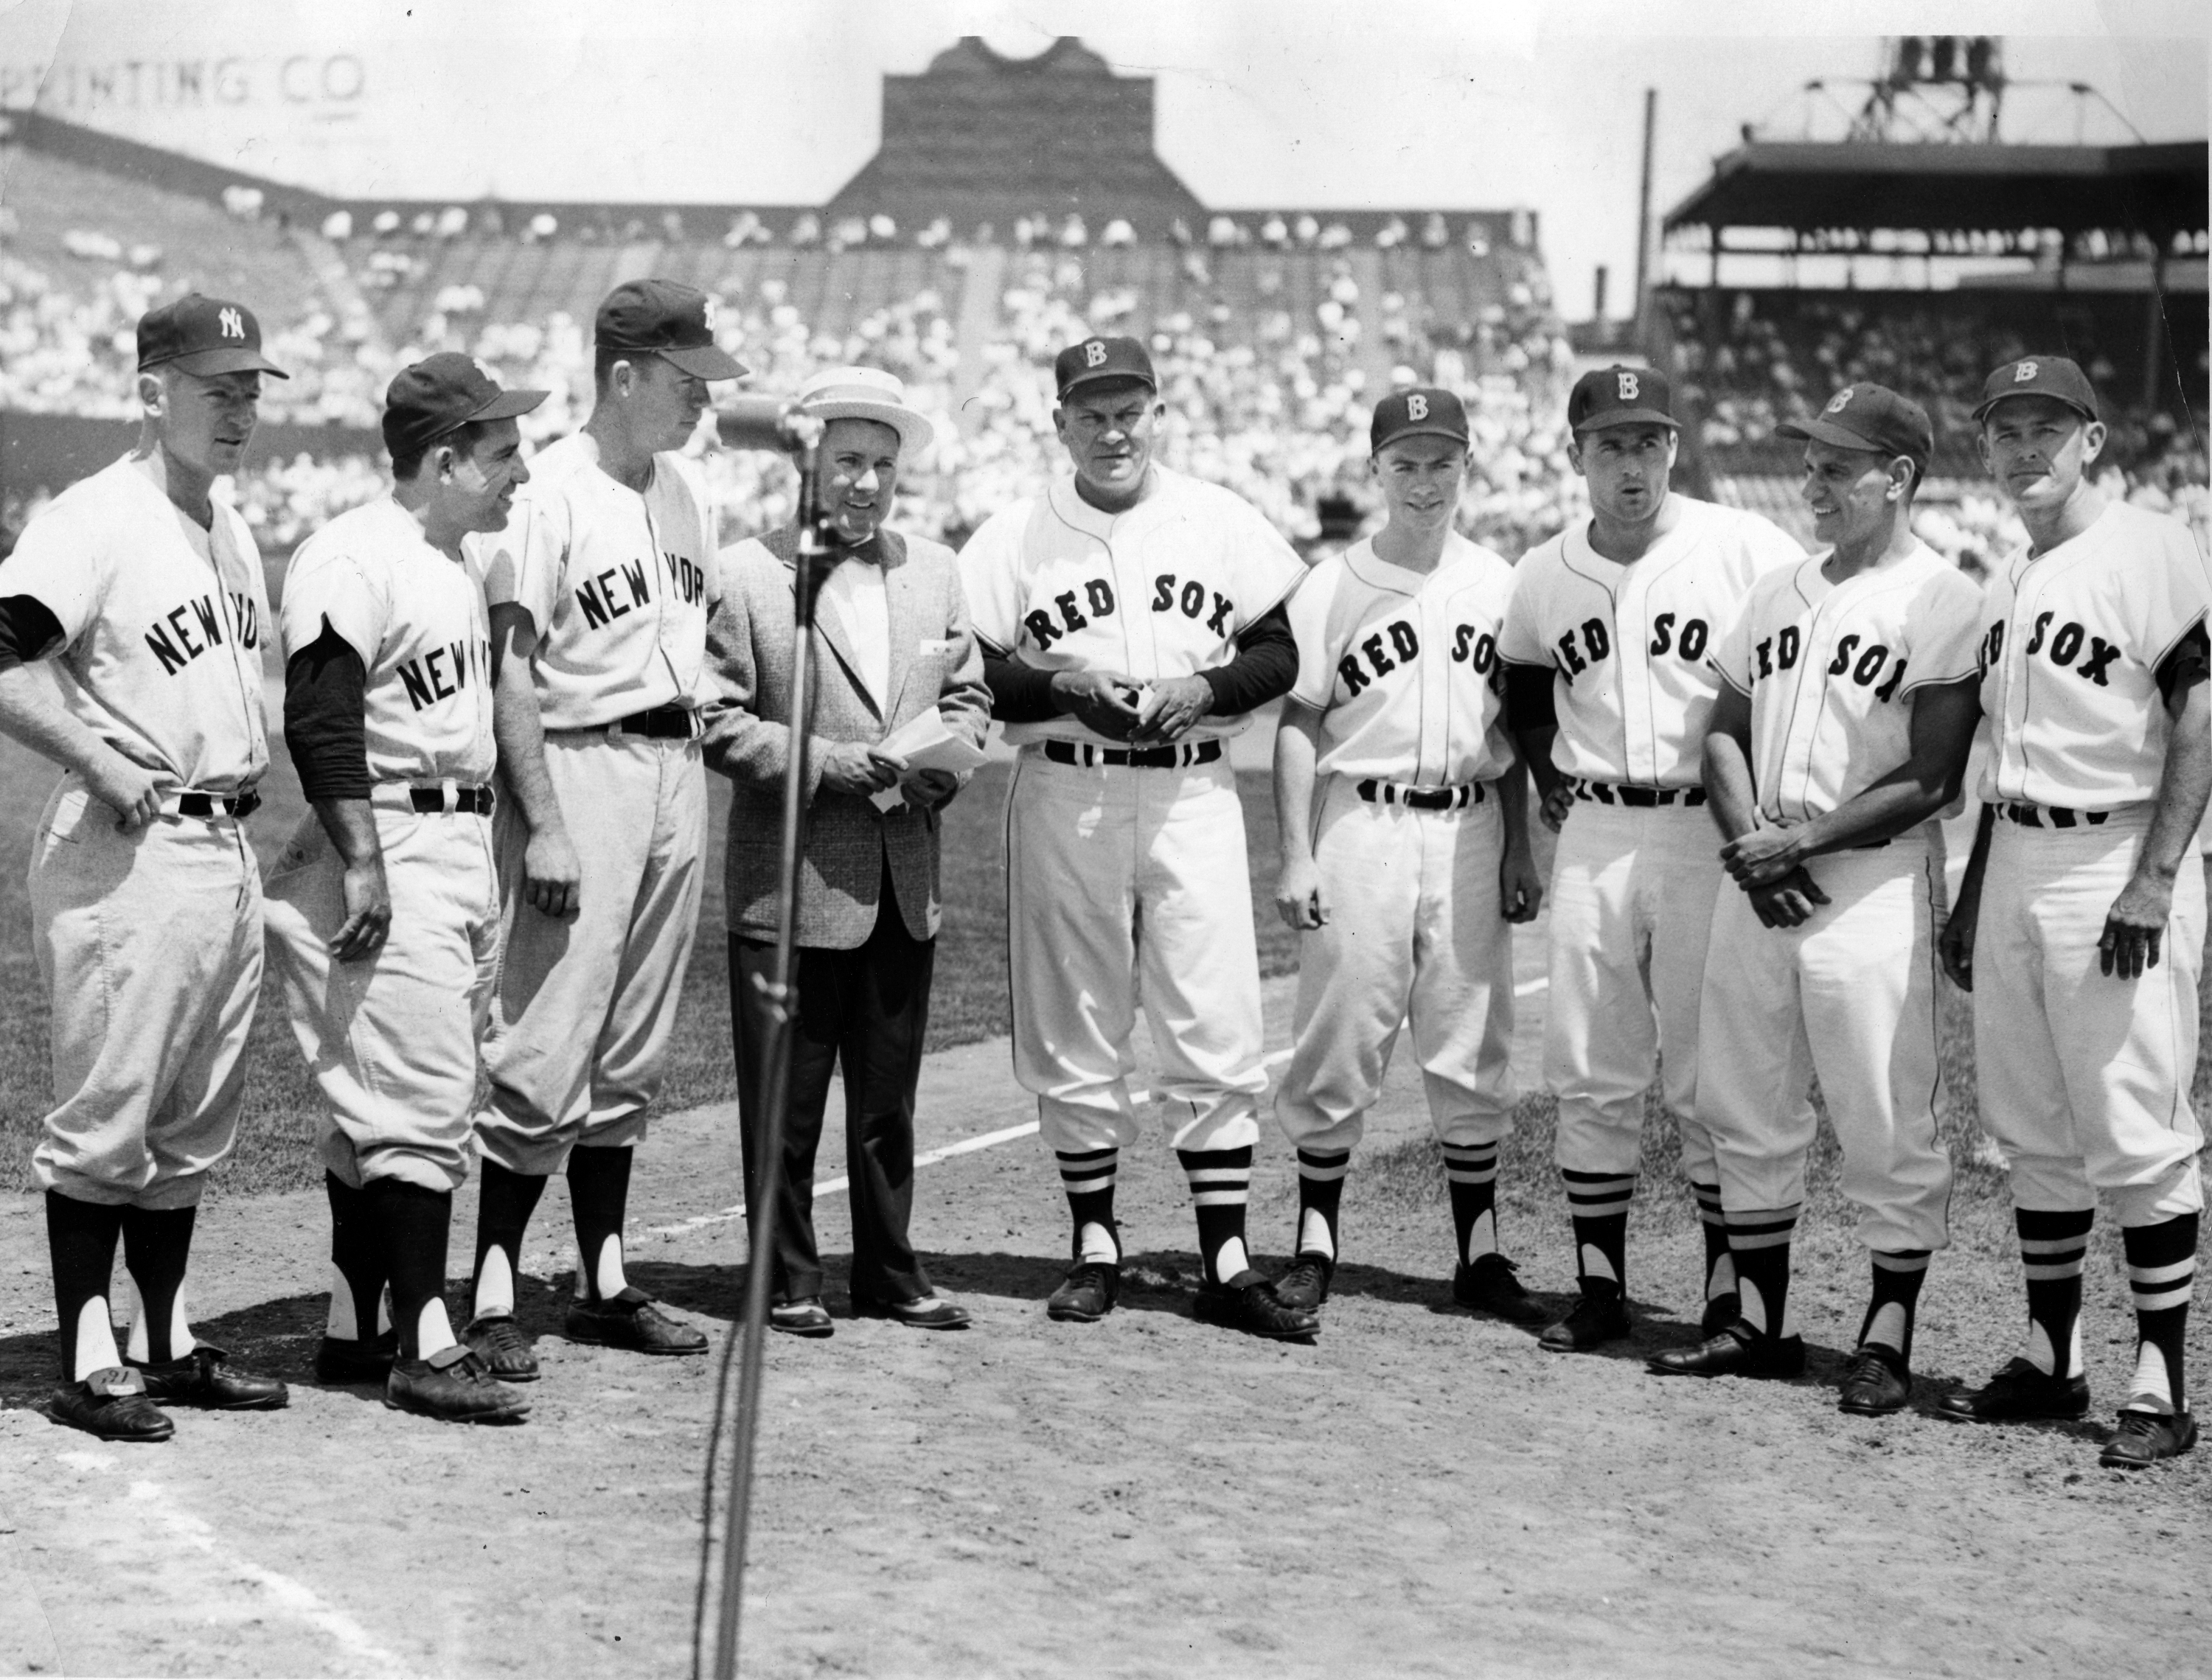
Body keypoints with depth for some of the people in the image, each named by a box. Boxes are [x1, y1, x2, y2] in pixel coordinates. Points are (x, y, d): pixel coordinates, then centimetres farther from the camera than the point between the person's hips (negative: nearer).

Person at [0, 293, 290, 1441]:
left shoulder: (230, 529, 15)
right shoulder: (95, 519, -12)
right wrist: (101, 766, -20)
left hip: (228, 849, 9)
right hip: (129, 852, -9)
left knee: (197, 1119, 14)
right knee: (107, 1109, -3)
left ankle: (167, 1344, 23)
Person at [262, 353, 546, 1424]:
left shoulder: (457, 565, 18)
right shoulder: (353, 561, -13)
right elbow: (321, 724, -20)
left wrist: (487, 869, 22)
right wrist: (364, 864, -24)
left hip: (465, 847, 10)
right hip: (390, 851, -10)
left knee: (380, 1106, 12)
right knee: (419, 1101, -10)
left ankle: (355, 1329, 18)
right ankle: (424, 1348, -7)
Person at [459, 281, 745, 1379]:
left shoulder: (686, 491, 13)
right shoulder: (549, 494, -11)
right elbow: (512, 673, -14)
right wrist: (543, 826, -20)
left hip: (678, 770, 8)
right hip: (581, 767, -8)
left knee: (632, 1054, 12)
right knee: (546, 1053, -8)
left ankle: (605, 1283, 20)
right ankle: (492, 1300, -2)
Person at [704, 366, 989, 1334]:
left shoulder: (934, 570, 12)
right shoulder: (747, 574, -7)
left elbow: (969, 696, 17)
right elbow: (717, 720, -9)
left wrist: (938, 761, -4)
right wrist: (825, 761, -18)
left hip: (905, 883, 5)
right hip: (789, 883, -5)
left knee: (889, 1099, 14)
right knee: (786, 1101, 3)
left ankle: (889, 1274, 25)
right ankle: (788, 1281, 14)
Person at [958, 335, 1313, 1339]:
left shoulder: (1221, 524, 7)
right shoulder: (1015, 537, 3)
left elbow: (1280, 653, 8)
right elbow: (969, 673, 0)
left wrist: (1203, 689, -10)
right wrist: (1065, 690, -15)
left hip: (1192, 794, 0)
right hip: (1064, 795, 0)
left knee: (1217, 1031, -4)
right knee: (1074, 1035, 4)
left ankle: (1225, 1265, 1)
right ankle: (1095, 1246, 17)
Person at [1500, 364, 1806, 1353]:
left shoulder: (1748, 554, -7)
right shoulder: (1543, 576, 7)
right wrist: (1548, 775, 11)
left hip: (1708, 833, -4)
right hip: (1592, 836, 4)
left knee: (1712, 1078, -1)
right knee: (1588, 1075, 7)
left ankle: (1732, 1298, 7)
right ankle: (1599, 1288, 17)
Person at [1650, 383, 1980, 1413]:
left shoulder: (1944, 600, -7)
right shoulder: (1780, 590, 15)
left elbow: (1932, 781, -12)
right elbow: (1724, 731, 16)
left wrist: (1800, 841, -15)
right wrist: (1745, 840, -3)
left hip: (1871, 880, -7)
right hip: (1756, 882, 7)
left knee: (1886, 1125, -3)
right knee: (1743, 1110, 11)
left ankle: (1887, 1339, 8)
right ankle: (1761, 1326, 22)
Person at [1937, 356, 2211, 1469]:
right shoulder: (2005, 584, 17)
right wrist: (1970, 895, 19)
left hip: (2117, 862, -8)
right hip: (2013, 864, 8)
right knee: (2031, 1132, 12)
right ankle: (2051, 1359, 21)